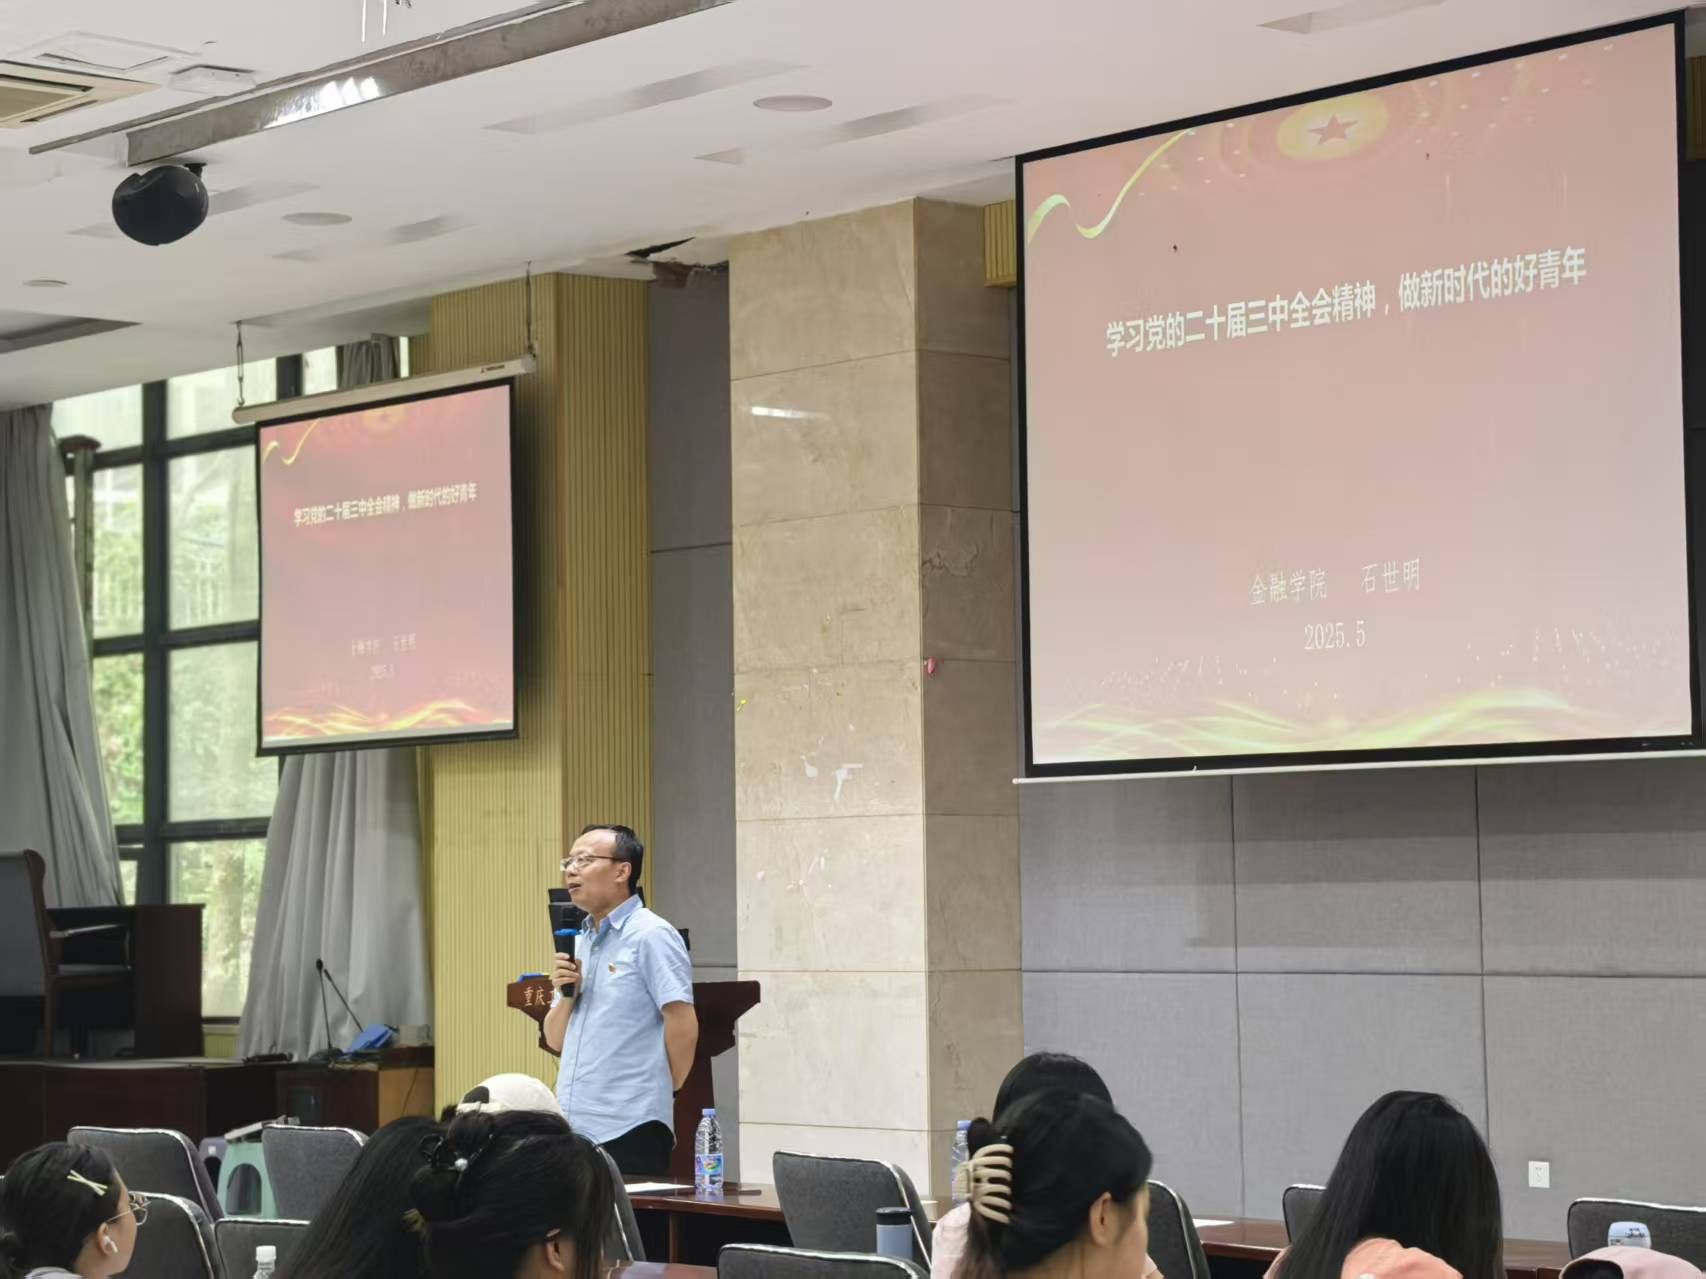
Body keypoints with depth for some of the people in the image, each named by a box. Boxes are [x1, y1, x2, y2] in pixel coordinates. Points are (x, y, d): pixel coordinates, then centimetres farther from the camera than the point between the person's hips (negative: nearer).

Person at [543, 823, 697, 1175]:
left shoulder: (651, 936, -7)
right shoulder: (579, 942, 17)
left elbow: (683, 1027, -13)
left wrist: (660, 1091, 1)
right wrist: (566, 994, -2)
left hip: (628, 1130, -7)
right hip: (573, 1126, 8)